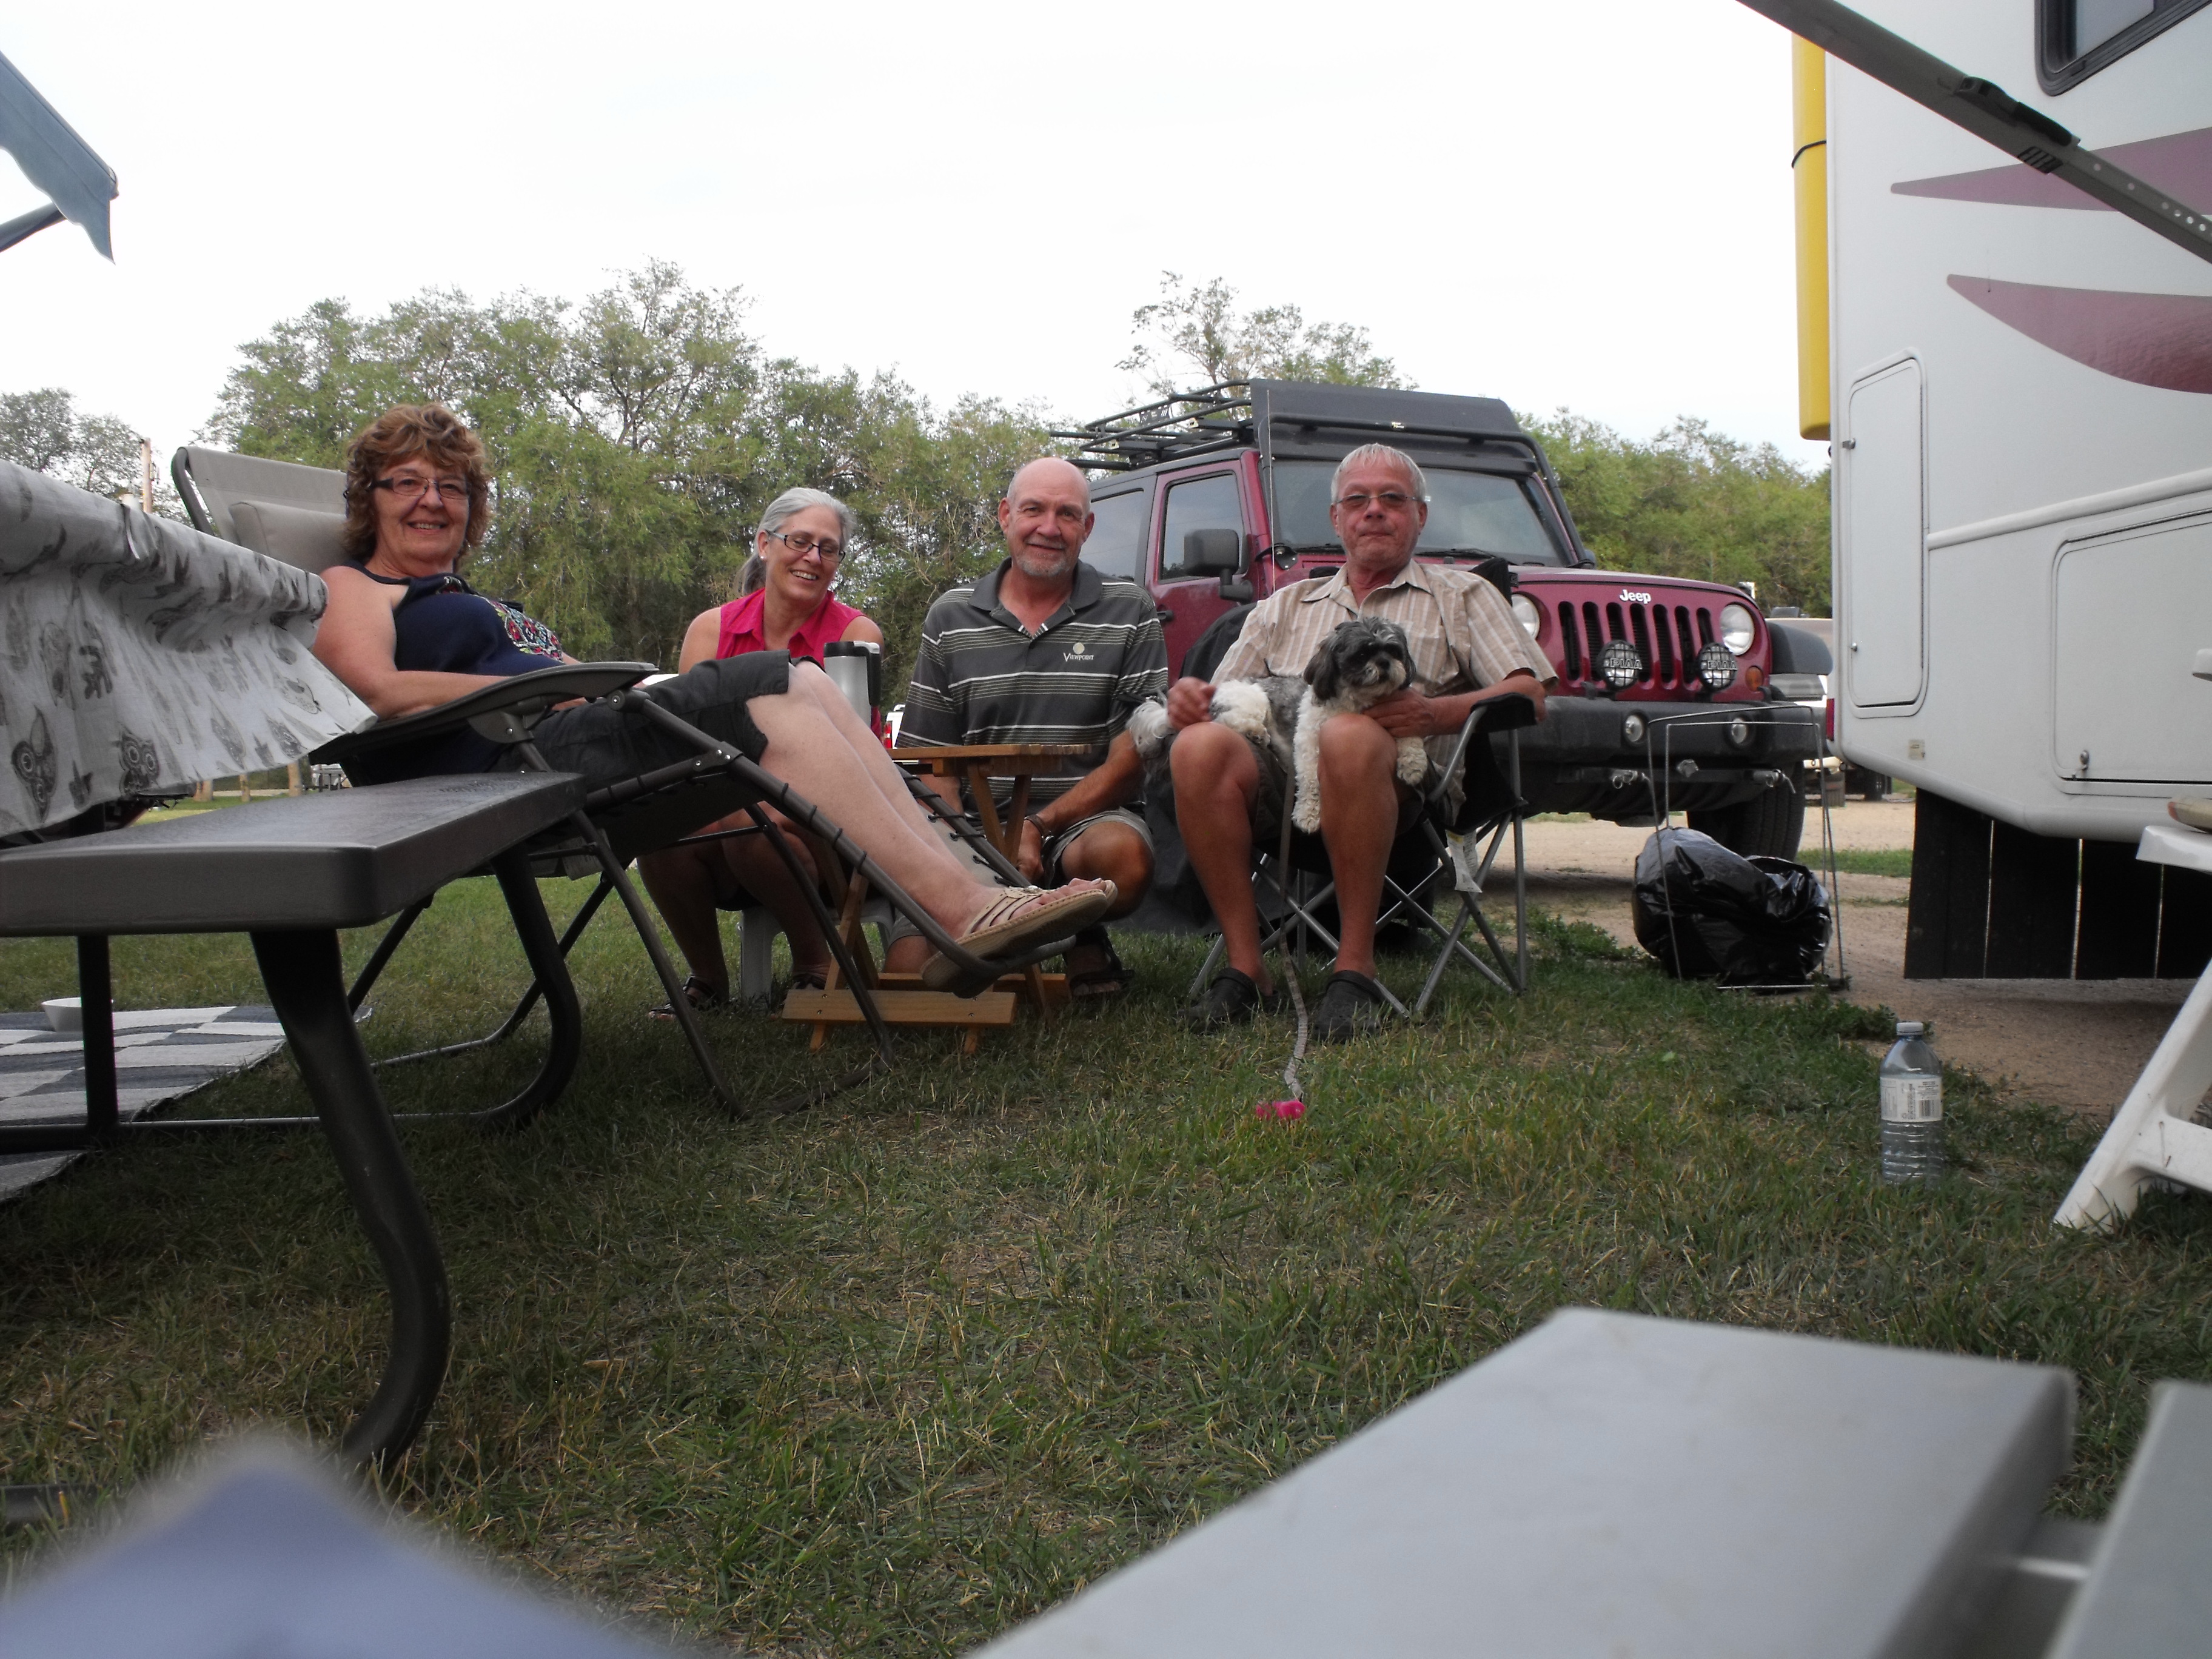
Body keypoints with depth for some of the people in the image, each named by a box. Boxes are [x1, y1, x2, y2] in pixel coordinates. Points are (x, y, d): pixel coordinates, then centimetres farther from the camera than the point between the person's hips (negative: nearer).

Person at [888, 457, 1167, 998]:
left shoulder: (1129, 612, 4)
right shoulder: (950, 618, 9)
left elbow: (1136, 753, -4)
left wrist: (1040, 827, -14)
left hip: (1085, 817, -1)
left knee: (1123, 852, -37)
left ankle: (1085, 935, 0)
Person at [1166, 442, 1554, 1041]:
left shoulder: (1462, 595, 22)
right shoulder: (1285, 605, 31)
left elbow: (1529, 695, 7)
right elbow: (1224, 698, 23)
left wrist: (1436, 712, -12)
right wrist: (1188, 698, -3)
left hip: (1400, 778, -3)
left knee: (1349, 736, -40)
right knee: (1200, 747, -32)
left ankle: (1355, 968, -30)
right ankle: (1245, 968, -25)